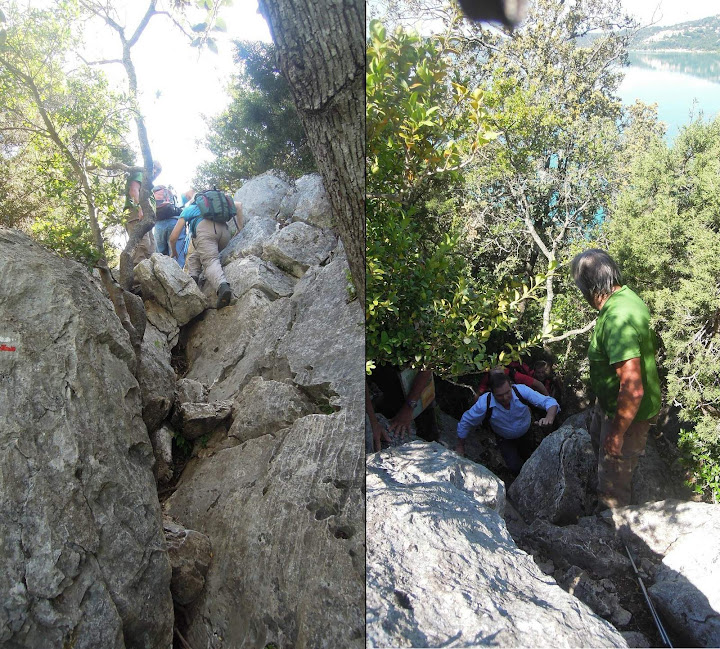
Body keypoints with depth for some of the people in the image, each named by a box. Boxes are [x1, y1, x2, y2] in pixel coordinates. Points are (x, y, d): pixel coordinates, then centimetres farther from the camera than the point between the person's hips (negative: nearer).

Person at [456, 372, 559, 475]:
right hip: (505, 440, -2)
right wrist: (460, 446, -9)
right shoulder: (484, 404, -35)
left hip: (527, 434, 2)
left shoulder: (521, 391, -34)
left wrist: (549, 418, -57)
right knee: (515, 468, -12)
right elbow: (465, 422, -20)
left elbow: (550, 402, -34)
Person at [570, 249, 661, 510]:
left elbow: (633, 390, -38)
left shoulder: (618, 320, -38)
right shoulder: (626, 296, -6)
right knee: (598, 440, 36)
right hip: (610, 400, 11)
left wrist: (617, 433, -24)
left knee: (613, 482, 9)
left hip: (628, 412, -11)